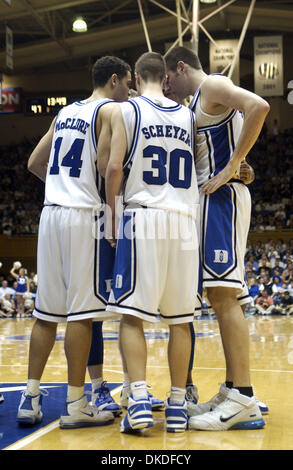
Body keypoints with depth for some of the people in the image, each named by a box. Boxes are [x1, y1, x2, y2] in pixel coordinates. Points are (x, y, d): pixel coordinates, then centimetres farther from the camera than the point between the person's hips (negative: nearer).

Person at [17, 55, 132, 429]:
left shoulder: (65, 113, 20)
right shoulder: (110, 110, -3)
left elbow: (35, 164, 22)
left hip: (51, 213, 7)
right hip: (85, 215, -7)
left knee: (46, 311, 9)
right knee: (82, 310, -4)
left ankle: (30, 397, 11)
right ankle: (75, 405, 0)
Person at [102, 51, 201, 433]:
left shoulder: (126, 110, 3)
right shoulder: (188, 115, 15)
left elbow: (115, 166, -6)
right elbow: (196, 168, 8)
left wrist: (111, 212, 4)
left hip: (143, 216, -3)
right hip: (185, 219, 3)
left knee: (132, 314, -1)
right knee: (180, 319, 8)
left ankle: (139, 401, -14)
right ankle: (178, 406, 10)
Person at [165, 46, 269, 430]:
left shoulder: (211, 85, -4)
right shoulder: (200, 102, 25)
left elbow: (259, 106, -23)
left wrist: (230, 168, -22)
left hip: (222, 197, -11)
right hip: (211, 199, 11)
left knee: (225, 294, -15)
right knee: (221, 297, 8)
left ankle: (243, 398, -16)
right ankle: (232, 392, 11)